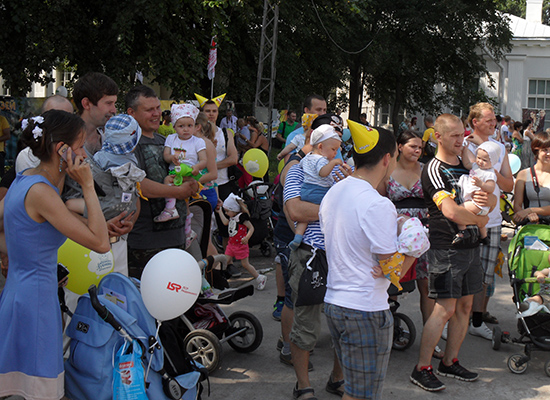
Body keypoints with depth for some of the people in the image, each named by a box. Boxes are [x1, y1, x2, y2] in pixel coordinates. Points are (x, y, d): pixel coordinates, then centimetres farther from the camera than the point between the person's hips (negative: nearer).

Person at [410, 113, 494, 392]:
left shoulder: (467, 166, 13)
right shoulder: (434, 170, -12)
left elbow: (493, 199, 17)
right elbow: (451, 211, -24)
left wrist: (489, 199, -8)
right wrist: (480, 220, -8)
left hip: (470, 246, 8)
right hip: (446, 248, -8)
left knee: (465, 306, 11)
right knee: (445, 309, -8)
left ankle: (450, 362, 24)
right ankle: (422, 369, 2)